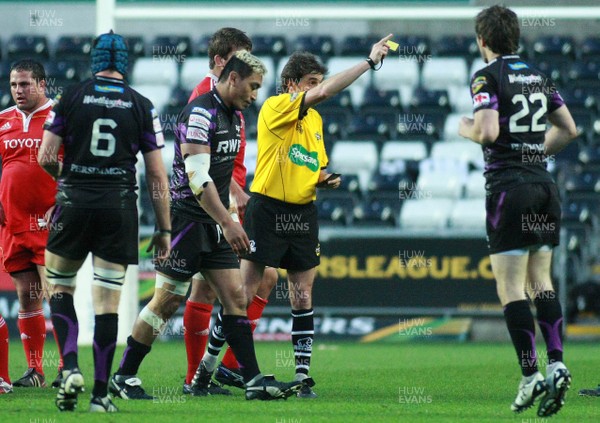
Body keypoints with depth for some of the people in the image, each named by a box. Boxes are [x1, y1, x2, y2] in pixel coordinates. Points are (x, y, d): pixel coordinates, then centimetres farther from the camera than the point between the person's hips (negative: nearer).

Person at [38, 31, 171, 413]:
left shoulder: (71, 97, 1)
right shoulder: (142, 106, 3)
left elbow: (45, 158, -1)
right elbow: (157, 175, 3)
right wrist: (164, 230, 9)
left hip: (75, 203, -1)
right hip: (120, 207, 1)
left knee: (61, 286, 15)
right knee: (108, 301, 2)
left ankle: (70, 367, -5)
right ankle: (101, 393, 3)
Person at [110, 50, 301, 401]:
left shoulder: (234, 116, 13)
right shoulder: (200, 114, -16)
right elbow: (198, 177, -23)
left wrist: (228, 217, 22)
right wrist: (228, 222, -26)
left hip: (214, 224, 9)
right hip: (187, 219, -9)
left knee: (236, 296, 2)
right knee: (168, 300, -4)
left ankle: (255, 381, 0)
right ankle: (124, 377, 6)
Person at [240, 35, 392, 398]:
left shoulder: (315, 119, 15)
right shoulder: (276, 107, -10)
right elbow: (323, 93, -25)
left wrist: (326, 178, 4)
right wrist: (370, 62, -23)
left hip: (303, 214, 7)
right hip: (267, 210, -7)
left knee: (303, 297, 4)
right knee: (244, 291, -4)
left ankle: (303, 376, 7)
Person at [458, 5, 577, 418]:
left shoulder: (488, 77, -8)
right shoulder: (538, 76, 12)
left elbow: (488, 131, -19)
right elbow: (569, 129, 16)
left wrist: (466, 128, 1)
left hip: (509, 186, -6)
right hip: (544, 184, 6)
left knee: (511, 288, -4)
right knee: (541, 281, 12)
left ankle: (531, 375, -9)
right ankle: (556, 364, -1)